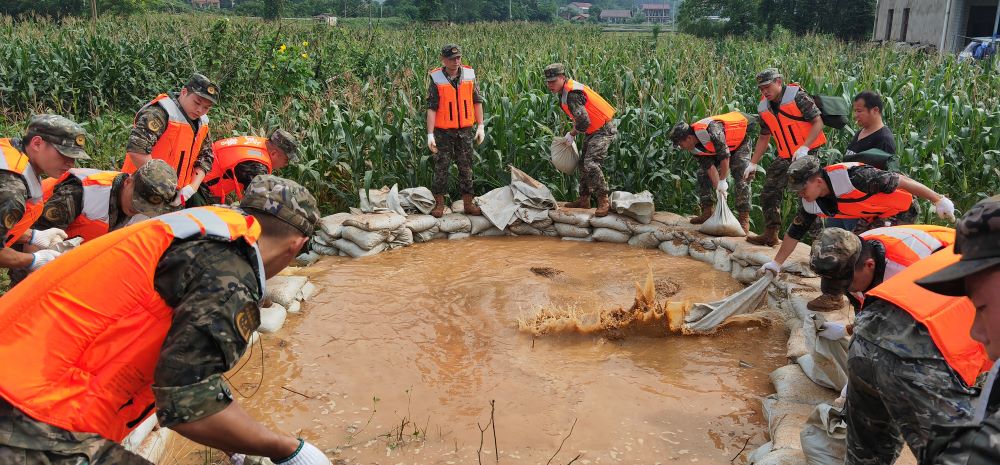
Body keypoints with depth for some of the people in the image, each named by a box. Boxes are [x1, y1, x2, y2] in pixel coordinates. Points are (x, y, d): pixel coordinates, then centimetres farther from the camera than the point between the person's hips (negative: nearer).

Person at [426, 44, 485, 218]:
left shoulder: (469, 75, 0)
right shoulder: (437, 79, -7)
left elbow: (477, 101, 7)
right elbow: (431, 108, -9)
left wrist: (481, 126, 3)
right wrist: (430, 135, -14)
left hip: (465, 131, 3)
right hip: (444, 131, -2)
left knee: (466, 168, 9)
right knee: (441, 167, 4)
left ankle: (468, 204, 18)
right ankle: (439, 204, 16)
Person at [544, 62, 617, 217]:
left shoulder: (572, 94, -25)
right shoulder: (566, 90, 8)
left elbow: (584, 121, -28)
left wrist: (572, 133, -12)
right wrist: (574, 131, 8)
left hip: (603, 130, -11)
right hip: (593, 131, 11)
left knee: (591, 164, -21)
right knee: (583, 164, 14)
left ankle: (604, 201, -13)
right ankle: (584, 200, 25)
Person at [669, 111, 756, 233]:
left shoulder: (711, 131, -39)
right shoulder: (695, 146, -14)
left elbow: (725, 157, -34)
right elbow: (710, 167, -14)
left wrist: (722, 181, -26)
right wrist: (718, 188, -22)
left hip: (741, 140, -8)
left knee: (741, 177, -20)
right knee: (703, 173, -1)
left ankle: (744, 219, -20)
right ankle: (707, 212, 5)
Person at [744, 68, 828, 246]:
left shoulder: (797, 96, -12)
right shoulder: (764, 108, 8)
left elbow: (818, 122, -13)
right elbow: (764, 137, 18)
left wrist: (804, 147, -24)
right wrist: (753, 163, 15)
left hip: (808, 154, -7)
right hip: (785, 158, 7)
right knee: (769, 194, 3)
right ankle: (770, 235, 14)